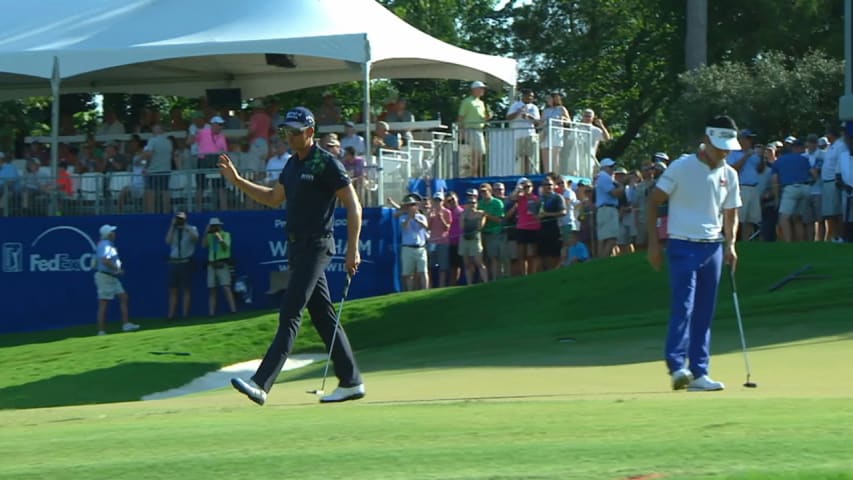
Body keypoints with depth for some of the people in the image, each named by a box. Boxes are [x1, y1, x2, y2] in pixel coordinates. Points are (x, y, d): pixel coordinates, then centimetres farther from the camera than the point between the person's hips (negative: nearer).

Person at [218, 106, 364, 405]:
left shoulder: (326, 164, -11)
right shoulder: (293, 164, 15)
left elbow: (353, 206, -11)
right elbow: (274, 198, 28)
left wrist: (353, 250, -17)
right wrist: (238, 181, 18)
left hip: (316, 246, -9)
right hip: (296, 246, 9)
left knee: (290, 315, -14)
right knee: (323, 317, 11)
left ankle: (262, 384, -21)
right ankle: (351, 382, 16)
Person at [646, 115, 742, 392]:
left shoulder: (729, 175, 9)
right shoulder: (682, 168, -7)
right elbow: (653, 202, -4)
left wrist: (730, 244, 1)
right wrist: (653, 242, -10)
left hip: (713, 247, 5)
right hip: (683, 246, -5)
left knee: (704, 314, 6)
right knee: (683, 306, -16)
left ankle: (699, 373, 9)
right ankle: (677, 366, -20)